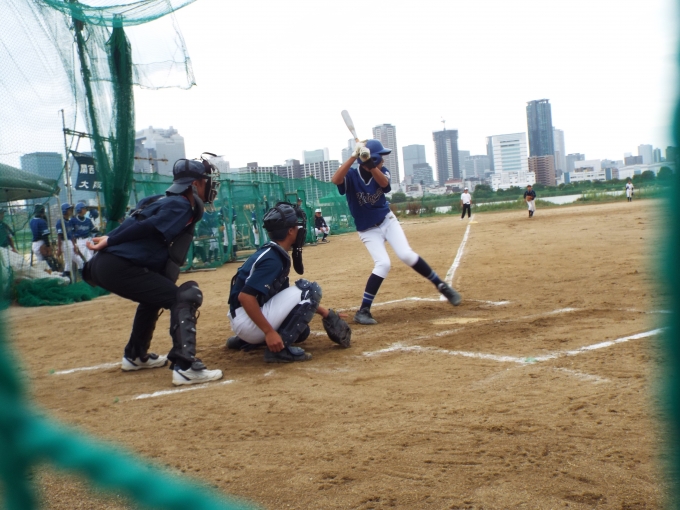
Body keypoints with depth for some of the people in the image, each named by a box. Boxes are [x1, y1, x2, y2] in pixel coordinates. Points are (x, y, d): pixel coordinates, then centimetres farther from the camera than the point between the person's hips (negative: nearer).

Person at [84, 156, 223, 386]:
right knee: (185, 297, -12)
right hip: (118, 267, -10)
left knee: (154, 294, 33)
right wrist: (110, 242, -14)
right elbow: (147, 228, -16)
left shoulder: (161, 200, 24)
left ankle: (136, 355, 43)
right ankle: (185, 366, -24)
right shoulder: (182, 206, -4)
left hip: (102, 265, 10)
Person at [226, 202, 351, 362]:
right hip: (247, 320, -10)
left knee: (300, 330, 30)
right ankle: (280, 348, -15)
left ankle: (246, 341, 23)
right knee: (311, 289, -13)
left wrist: (324, 312, 16)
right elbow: (245, 296, -28)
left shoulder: (275, 254, 11)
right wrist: (269, 332, -28)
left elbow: (286, 297, 18)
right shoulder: (272, 259, -19)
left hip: (245, 322, 10)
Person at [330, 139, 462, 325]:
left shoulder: (381, 171, -7)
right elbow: (335, 180, -41)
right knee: (383, 263, -20)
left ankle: (441, 285, 4)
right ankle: (363, 311, -13)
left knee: (406, 255, -13)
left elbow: (384, 183, -31)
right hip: (368, 230, -3)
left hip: (387, 220, 3)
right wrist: (354, 156, -45)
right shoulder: (351, 175, -18)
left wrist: (371, 166, -47)